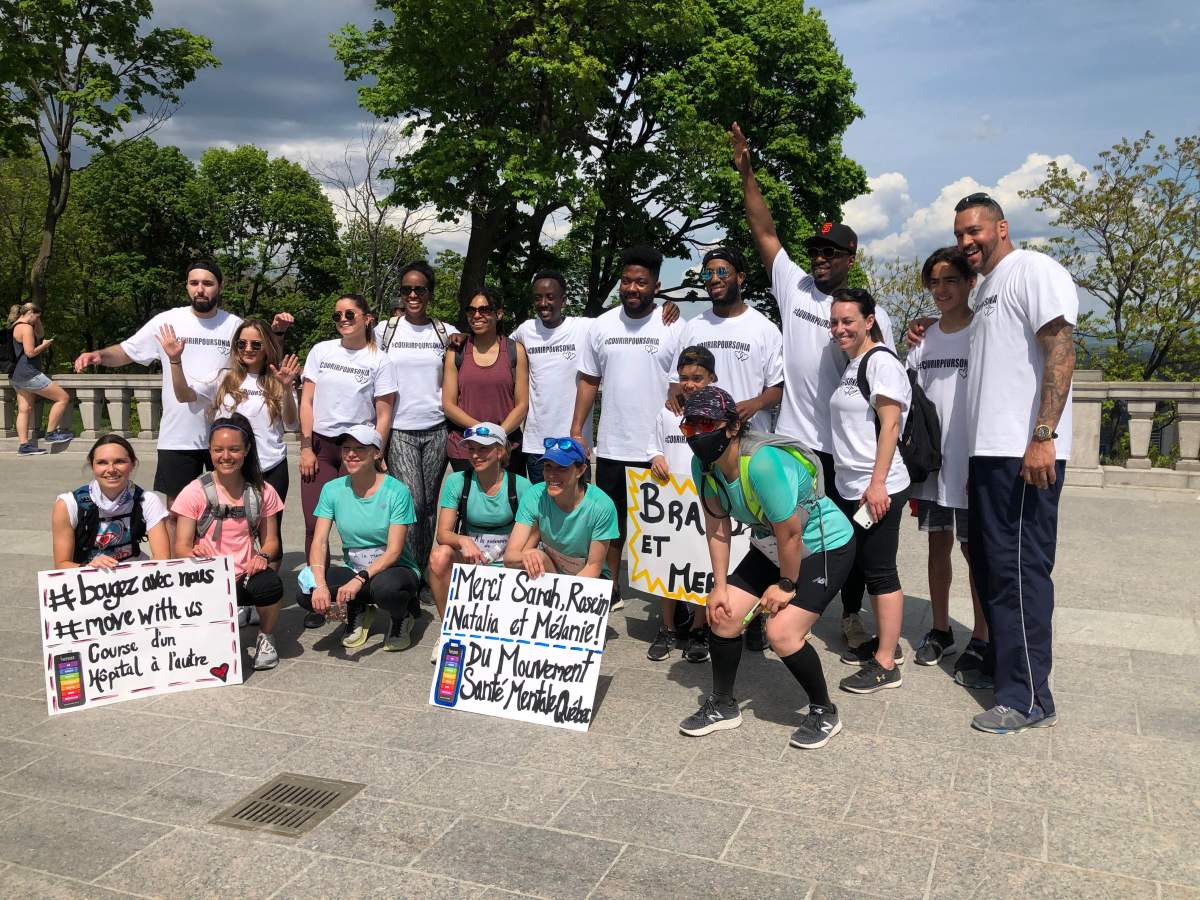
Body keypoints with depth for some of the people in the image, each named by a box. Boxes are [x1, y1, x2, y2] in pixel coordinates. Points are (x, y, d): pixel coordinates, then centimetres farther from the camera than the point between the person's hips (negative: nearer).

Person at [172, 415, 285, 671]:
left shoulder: (262, 493, 6)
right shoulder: (194, 492, -1)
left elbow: (270, 540, 10)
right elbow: (181, 547, -4)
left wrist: (263, 556, -13)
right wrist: (195, 553, -28)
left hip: (245, 576, 2)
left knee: (269, 583, -34)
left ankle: (266, 637, -2)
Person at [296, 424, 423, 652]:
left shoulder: (396, 491, -13)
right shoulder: (333, 490, -1)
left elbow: (394, 550, -17)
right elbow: (320, 541, -8)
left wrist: (359, 580, -31)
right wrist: (320, 584, -26)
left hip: (393, 570, -3)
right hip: (353, 571, 3)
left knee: (385, 587, -39)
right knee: (307, 596, -24)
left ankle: (401, 617, -1)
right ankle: (357, 612, 8)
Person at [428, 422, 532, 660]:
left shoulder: (520, 486, -4)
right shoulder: (457, 482, -3)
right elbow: (443, 533, -8)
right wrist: (464, 541, -30)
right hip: (468, 564, 2)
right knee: (440, 555, -33)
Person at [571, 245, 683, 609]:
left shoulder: (673, 327, -4)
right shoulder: (603, 325, 7)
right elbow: (588, 381, 11)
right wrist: (576, 431, 4)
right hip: (611, 446, 4)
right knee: (612, 519, 14)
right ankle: (611, 589, 28)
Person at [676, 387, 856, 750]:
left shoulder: (763, 463, -37)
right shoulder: (703, 465, -12)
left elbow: (790, 534, -28)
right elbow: (716, 525, -2)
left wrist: (786, 585, -14)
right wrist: (720, 585, -3)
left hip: (827, 546, -8)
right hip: (771, 548, 8)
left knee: (782, 631, -17)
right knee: (723, 615, 1)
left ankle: (824, 712, 9)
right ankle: (722, 706, 21)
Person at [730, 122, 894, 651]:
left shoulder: (871, 313, 1)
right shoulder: (792, 286, 3)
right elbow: (764, 231, 1)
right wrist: (746, 173, -3)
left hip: (848, 447, -1)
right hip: (793, 439, 1)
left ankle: (852, 616, 23)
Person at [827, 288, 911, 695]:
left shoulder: (881, 361, -11)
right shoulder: (851, 365, 16)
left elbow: (890, 425, -18)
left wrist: (878, 484, -23)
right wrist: (856, 484, 19)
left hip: (877, 489, -9)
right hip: (850, 488, 9)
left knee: (880, 572, -4)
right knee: (862, 568, 16)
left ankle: (886, 664, 3)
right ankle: (885, 642, 29)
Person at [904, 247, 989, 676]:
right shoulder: (924, 339, 10)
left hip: (972, 464, -5)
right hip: (931, 462, 5)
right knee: (938, 544, 13)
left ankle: (980, 641, 12)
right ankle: (940, 629, 25)